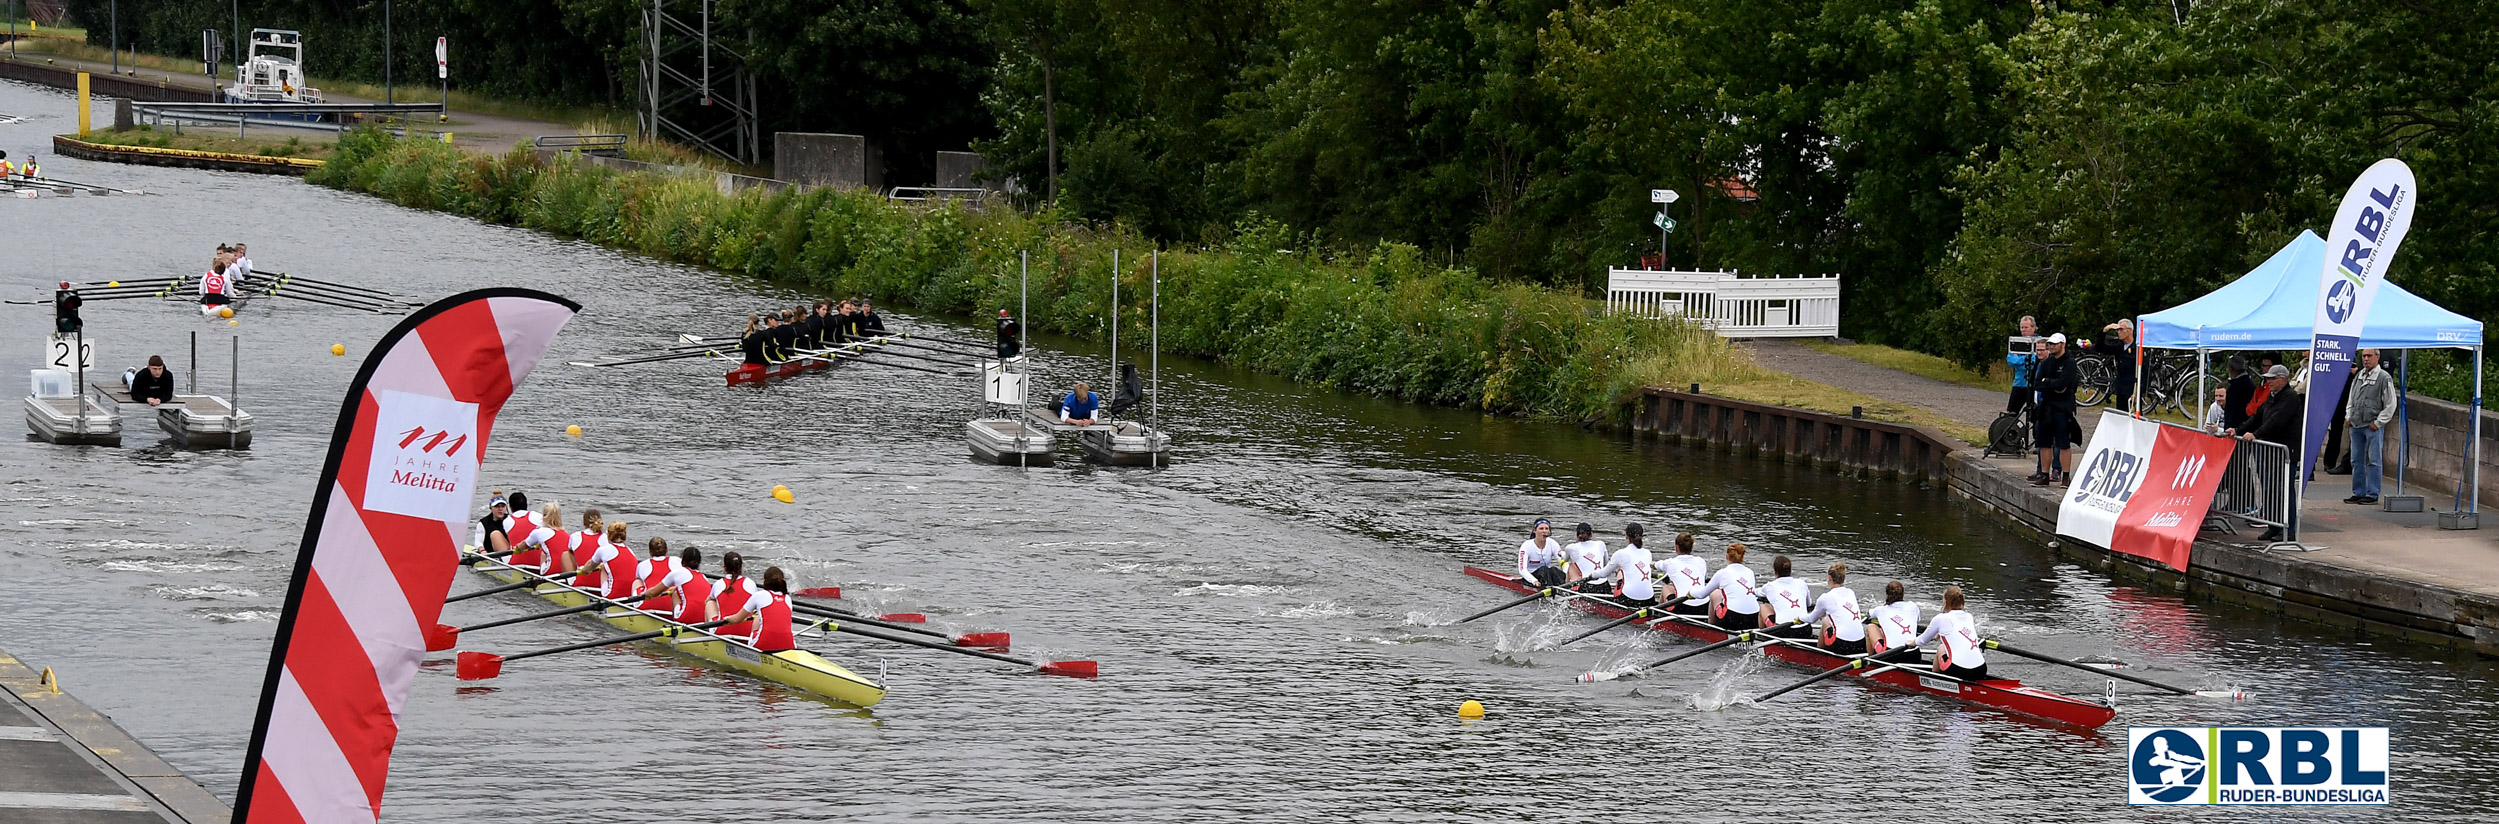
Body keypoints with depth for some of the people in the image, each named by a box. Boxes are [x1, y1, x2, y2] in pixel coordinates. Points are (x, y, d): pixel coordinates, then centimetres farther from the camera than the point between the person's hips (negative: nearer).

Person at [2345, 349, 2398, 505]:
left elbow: (2390, 404, -6)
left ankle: (2372, 494, 0)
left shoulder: (2384, 378, -6)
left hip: (2373, 427, -7)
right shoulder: (2358, 376, 13)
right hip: (2356, 426, 7)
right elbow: (2351, 400, 24)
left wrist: (2378, 423, -9)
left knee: (2374, 461, -4)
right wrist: (2348, 417, 12)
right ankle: (2358, 493, 18)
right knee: (2357, 461, 10)